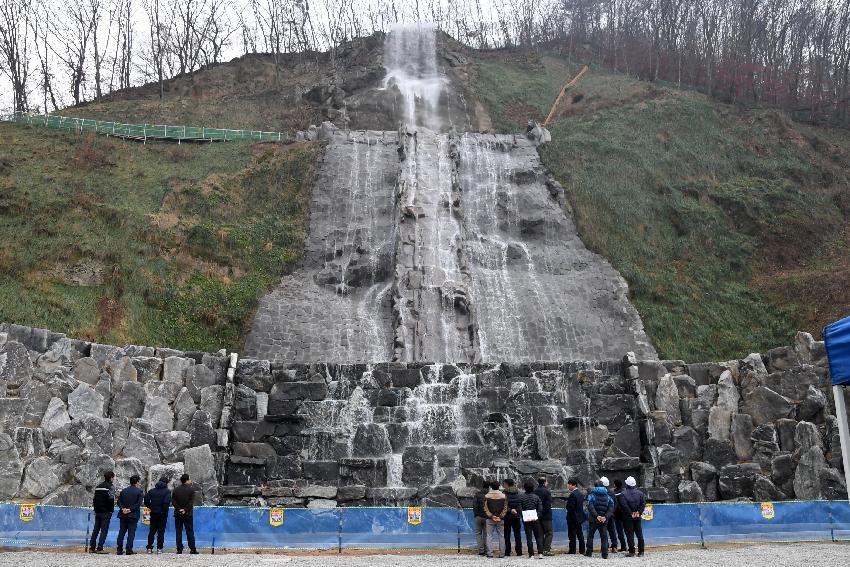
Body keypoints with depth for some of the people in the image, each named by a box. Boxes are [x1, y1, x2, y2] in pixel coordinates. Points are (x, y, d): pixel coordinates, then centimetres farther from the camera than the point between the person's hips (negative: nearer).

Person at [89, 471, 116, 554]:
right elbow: (111, 499, -15)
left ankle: (92, 548, 13)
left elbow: (94, 499, 14)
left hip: (97, 511, 7)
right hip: (106, 512, -7)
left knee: (96, 529, 12)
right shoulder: (110, 486, -7)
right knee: (104, 530, -4)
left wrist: (95, 508, 17)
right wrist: (111, 509, -4)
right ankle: (99, 548, -7)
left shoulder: (98, 486, 15)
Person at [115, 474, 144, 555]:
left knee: (121, 533, 12)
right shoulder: (139, 491, -5)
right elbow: (139, 503, -15)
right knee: (131, 533, 0)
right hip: (133, 515, -4)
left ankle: (120, 550, 12)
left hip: (123, 515, 4)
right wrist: (131, 509, -12)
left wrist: (123, 508, -7)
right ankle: (128, 550, -4)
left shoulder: (123, 491, 11)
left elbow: (119, 501, 3)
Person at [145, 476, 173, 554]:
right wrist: (165, 510, -7)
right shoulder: (167, 491, -7)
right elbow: (167, 502, -20)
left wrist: (151, 507, 7)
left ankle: (149, 548, 12)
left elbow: (146, 500, -2)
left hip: (153, 513, 3)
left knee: (152, 531, 12)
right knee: (161, 531, 3)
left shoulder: (152, 490, 6)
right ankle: (159, 549, 1)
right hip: (162, 514, -3)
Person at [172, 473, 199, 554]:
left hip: (178, 514, 2)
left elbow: (173, 502, -1)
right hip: (187, 514, -2)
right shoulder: (191, 489, -4)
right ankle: (192, 549, 1)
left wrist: (179, 509, -5)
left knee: (178, 532, 6)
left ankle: (179, 549, 3)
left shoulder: (176, 490, 5)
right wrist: (185, 510, -9)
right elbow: (191, 502, -11)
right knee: (190, 531, 3)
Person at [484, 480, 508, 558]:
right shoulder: (503, 496, 0)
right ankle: (501, 553, 6)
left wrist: (491, 516, -5)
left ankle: (490, 553, 0)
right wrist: (500, 517, -4)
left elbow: (485, 509, -4)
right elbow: (505, 508, -2)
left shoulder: (487, 496, -3)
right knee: (501, 536, 7)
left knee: (489, 536, 4)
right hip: (500, 520, 1)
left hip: (490, 519, -1)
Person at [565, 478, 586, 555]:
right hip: (579, 517, 9)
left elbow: (570, 506, -21)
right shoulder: (580, 493, 10)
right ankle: (582, 550, 18)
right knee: (580, 534, 14)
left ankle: (572, 551, 0)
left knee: (572, 535, -3)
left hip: (573, 517, -9)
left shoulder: (572, 494, -19)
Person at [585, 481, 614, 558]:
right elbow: (611, 508, -2)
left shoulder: (591, 495, -3)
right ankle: (605, 554, -1)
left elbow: (590, 507, -17)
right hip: (604, 520, 2)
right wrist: (606, 517, -10)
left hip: (593, 520, -2)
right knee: (604, 537, 6)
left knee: (590, 535, 11)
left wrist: (596, 516, -19)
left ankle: (589, 552, 11)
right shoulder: (608, 496, 7)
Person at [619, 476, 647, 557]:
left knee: (630, 535, 0)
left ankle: (631, 552, -1)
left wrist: (630, 514, -10)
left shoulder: (623, 494, -10)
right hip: (637, 517, 4)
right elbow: (643, 503, -1)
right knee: (639, 534, 11)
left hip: (628, 518, -4)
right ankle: (641, 552, 11)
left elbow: (624, 506, -17)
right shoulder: (640, 493, 3)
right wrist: (639, 512, -1)